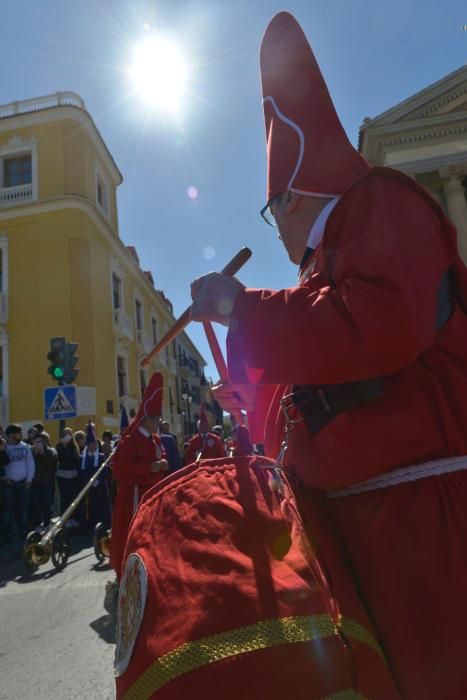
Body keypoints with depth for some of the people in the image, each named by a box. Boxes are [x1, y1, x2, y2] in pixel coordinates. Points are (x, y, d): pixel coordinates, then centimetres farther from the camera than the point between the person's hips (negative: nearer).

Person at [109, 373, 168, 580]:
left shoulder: (156, 439, 11)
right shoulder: (131, 439, -15)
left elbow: (162, 456, 20)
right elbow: (125, 463, -23)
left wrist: (163, 464, -3)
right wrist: (150, 467, -25)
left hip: (153, 490, 9)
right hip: (134, 492, -8)